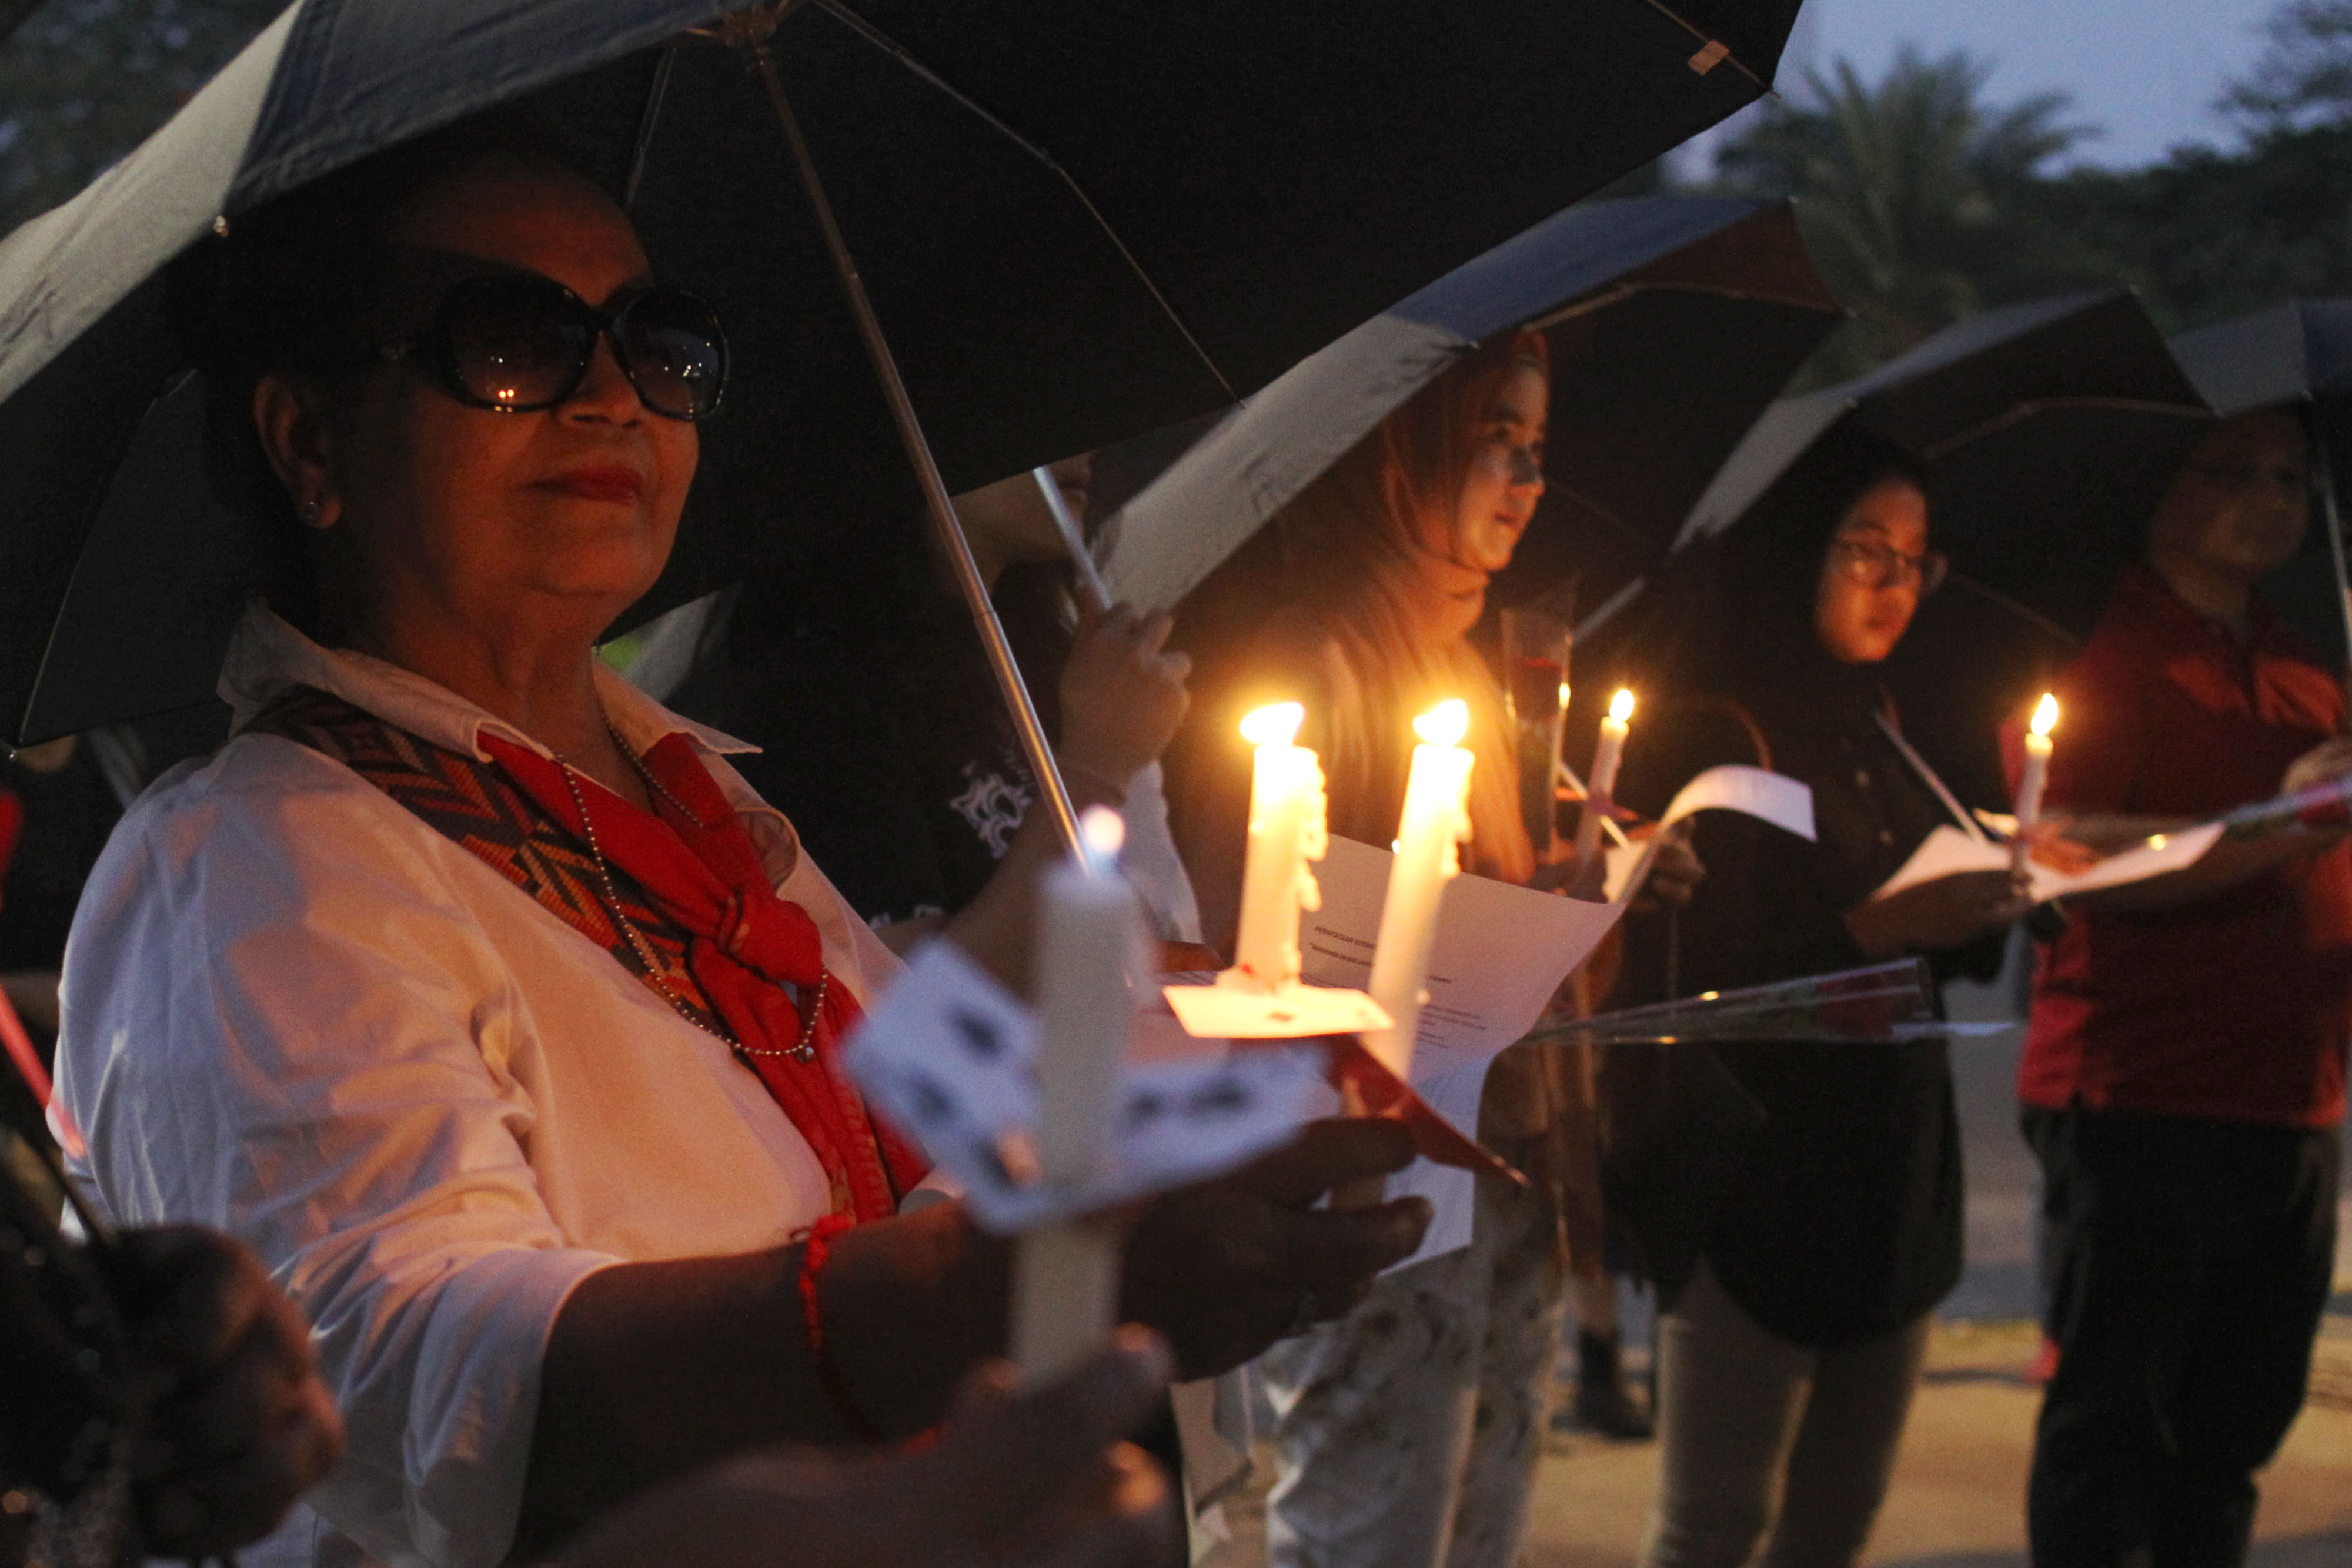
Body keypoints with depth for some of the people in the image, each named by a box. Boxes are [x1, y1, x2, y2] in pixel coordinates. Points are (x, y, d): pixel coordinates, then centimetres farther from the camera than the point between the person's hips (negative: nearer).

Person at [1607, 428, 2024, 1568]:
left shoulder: (1874, 733, 16)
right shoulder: (1712, 733, -11)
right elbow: (1691, 980, -18)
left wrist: (1987, 906, 0)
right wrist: (1876, 929, -26)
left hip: (1890, 1173, 8)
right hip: (1757, 1175, -8)